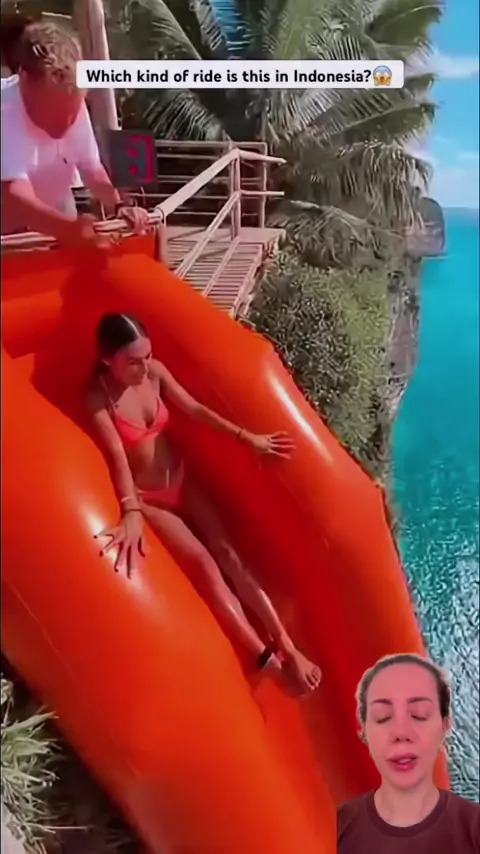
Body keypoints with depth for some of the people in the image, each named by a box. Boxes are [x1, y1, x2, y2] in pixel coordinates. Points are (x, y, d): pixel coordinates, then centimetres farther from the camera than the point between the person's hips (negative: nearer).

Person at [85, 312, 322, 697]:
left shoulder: (154, 371, -5)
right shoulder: (97, 397, -19)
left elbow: (195, 409, -2)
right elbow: (117, 458, -28)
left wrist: (246, 436, -5)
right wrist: (131, 513, -42)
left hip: (180, 480, 5)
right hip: (147, 499, -4)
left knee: (227, 553, -8)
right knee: (203, 564, -17)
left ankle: (287, 647, -9)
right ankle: (269, 661, -15)